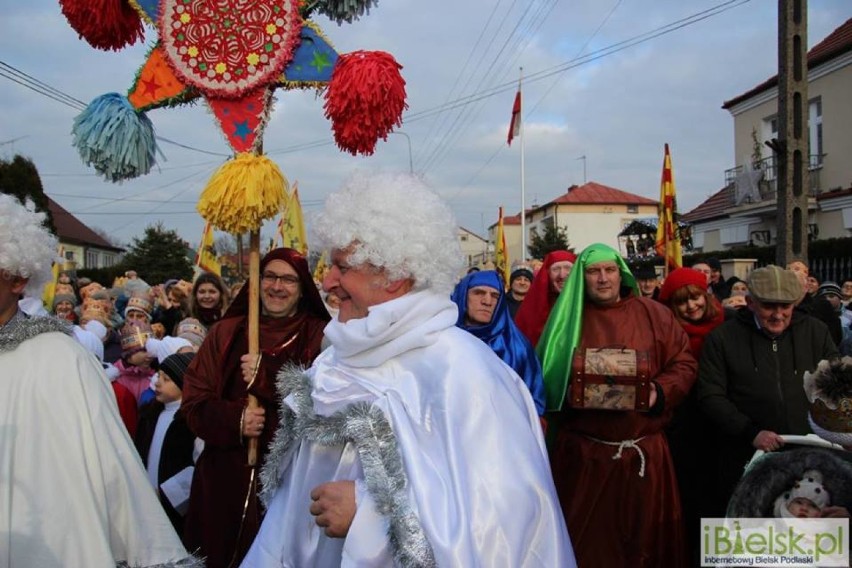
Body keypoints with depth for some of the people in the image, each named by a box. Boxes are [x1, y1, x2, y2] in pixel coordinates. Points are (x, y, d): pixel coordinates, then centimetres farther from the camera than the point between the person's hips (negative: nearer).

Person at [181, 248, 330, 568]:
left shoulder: (319, 337, -1)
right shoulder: (226, 332, 6)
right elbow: (194, 404, 3)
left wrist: (266, 376, -16)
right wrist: (234, 420, -16)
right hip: (226, 473, 2)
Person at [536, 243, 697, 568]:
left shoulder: (655, 315, 6)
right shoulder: (566, 320, 6)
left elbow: (683, 364, 4)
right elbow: (545, 377, 5)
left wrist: (660, 393, -13)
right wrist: (568, 395, -14)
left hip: (643, 451, 1)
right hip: (581, 452, 0)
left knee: (644, 536, 11)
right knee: (585, 539, 7)